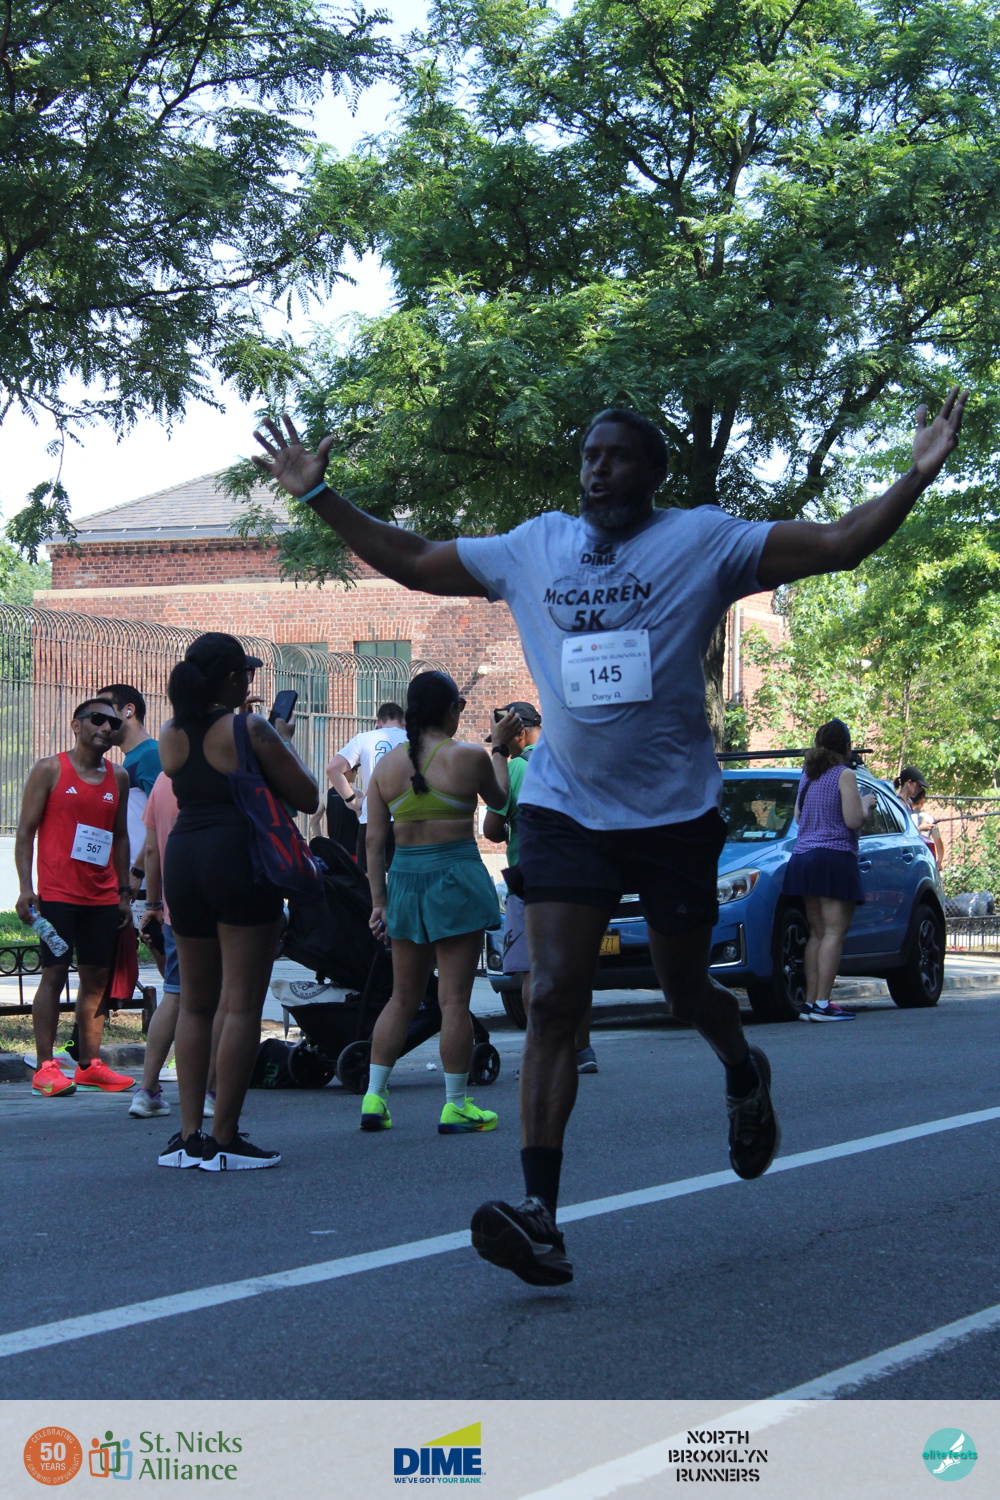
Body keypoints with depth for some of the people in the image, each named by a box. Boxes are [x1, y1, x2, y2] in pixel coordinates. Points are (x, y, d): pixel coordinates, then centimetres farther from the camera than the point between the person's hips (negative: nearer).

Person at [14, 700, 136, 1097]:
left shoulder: (118, 778, 14)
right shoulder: (50, 770, 0)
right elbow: (25, 831, -1)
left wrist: (124, 891, 14)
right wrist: (26, 888, -10)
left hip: (103, 897, 5)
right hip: (57, 895, -5)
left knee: (97, 977, 4)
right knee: (54, 974, -7)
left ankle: (89, 1064, 10)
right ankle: (45, 1068, -6)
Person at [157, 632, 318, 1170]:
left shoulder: (170, 735, 7)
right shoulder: (250, 730, -9)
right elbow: (307, 797, -4)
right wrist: (285, 743, 11)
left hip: (182, 859, 6)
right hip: (241, 861, -6)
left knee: (194, 1004, 14)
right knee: (241, 1005, -3)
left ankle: (189, 1135, 10)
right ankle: (224, 1140, -5)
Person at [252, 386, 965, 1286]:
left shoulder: (704, 542, -3)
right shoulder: (533, 549, 7)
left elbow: (839, 544, -9)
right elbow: (412, 562, 16)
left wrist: (917, 477, -21)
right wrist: (319, 496, 13)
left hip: (675, 813, -2)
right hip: (565, 809, 2)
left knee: (686, 992, 12)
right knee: (556, 999, -10)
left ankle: (744, 1077, 50)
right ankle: (540, 1214, -16)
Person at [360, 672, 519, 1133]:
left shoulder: (386, 765, 4)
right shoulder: (469, 757, -7)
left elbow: (374, 840, 3)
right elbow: (498, 797, 13)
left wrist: (378, 899, 8)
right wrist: (500, 748, 26)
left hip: (404, 877, 5)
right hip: (455, 876, -5)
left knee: (402, 997, 14)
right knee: (454, 999, 0)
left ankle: (373, 1097, 11)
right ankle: (456, 1105, 3)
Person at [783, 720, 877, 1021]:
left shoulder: (807, 775, 15)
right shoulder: (844, 775, -6)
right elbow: (853, 820, -13)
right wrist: (865, 804, 8)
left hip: (803, 858, 7)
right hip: (834, 858, -7)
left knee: (817, 933, 11)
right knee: (834, 932, -9)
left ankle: (810, 1002, 7)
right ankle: (822, 1004, -17)